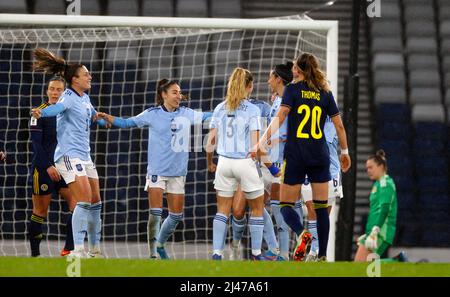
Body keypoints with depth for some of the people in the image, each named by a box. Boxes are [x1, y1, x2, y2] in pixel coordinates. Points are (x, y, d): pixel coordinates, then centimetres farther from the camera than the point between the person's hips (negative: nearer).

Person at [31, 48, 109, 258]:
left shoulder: (85, 98, 13)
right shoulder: (69, 97, -13)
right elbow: (57, 107, -38)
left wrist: (101, 119, 19)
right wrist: (41, 113, -56)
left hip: (84, 156, 9)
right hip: (69, 155, -9)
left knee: (95, 201, 11)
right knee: (84, 199, -18)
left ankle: (94, 250, 22)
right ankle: (78, 250, -19)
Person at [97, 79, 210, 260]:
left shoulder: (186, 114, 5)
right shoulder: (152, 114, -1)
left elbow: (207, 116, 7)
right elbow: (127, 123, 3)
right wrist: (106, 117, -9)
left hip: (178, 172, 4)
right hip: (157, 171, -4)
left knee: (176, 215, 7)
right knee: (155, 213, -11)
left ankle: (160, 244, 29)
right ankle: (153, 253, -5)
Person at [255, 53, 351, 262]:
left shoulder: (292, 89, -2)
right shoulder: (325, 93, 7)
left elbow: (280, 117, -15)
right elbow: (339, 125, 9)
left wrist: (263, 141, -16)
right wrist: (344, 152, 20)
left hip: (295, 155, -3)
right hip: (320, 156, 3)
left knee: (286, 204, 4)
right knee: (321, 207, 7)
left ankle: (301, 233, -26)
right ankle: (322, 256, 3)